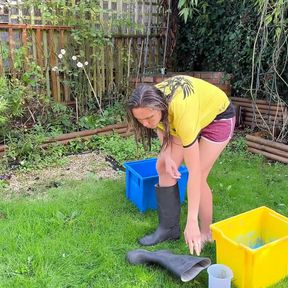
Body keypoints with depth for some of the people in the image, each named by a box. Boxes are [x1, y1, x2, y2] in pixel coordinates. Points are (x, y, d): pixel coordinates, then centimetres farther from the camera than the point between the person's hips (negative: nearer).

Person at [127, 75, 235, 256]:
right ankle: (169, 228, 10)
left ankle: (206, 233, 10)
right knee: (163, 167, -2)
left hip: (219, 115, -6)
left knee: (198, 176, -14)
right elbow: (161, 125, -2)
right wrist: (167, 156, -20)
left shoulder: (182, 111, -43)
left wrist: (192, 222, -39)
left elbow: (194, 172, -40)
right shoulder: (151, 100, -26)